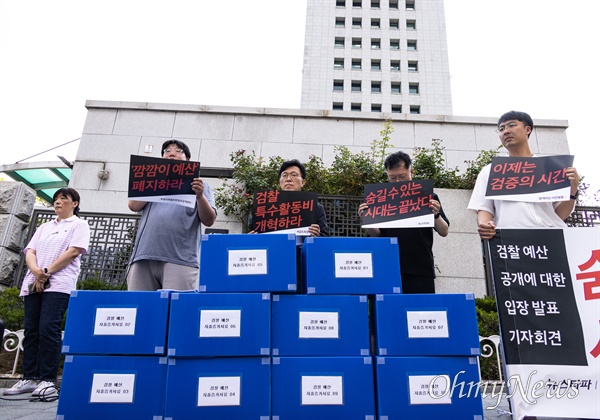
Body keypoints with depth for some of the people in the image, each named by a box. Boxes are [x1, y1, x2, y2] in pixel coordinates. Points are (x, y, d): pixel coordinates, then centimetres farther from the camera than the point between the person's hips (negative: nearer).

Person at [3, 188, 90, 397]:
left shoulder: (79, 225, 7)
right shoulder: (44, 227, 24)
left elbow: (73, 252, -6)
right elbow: (30, 252, 12)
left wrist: (47, 272, -13)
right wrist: (36, 271, -9)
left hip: (59, 285, -6)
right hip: (33, 284, 6)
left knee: (48, 329, -14)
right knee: (31, 330, 2)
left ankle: (48, 380, -12)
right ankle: (29, 378, 7)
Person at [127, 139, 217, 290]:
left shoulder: (199, 185, 17)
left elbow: (209, 221, 5)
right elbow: (134, 205, 9)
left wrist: (200, 197, -13)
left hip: (180, 259, -3)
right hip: (144, 256, 3)